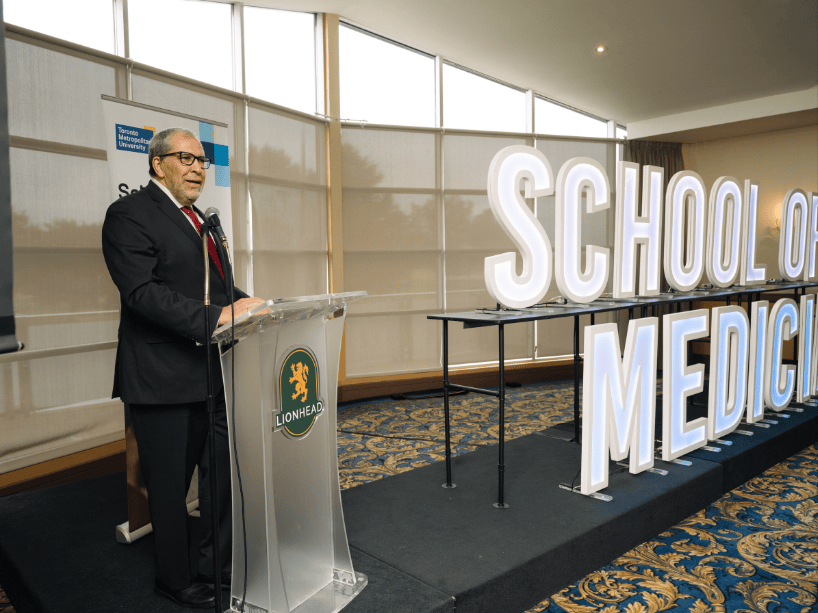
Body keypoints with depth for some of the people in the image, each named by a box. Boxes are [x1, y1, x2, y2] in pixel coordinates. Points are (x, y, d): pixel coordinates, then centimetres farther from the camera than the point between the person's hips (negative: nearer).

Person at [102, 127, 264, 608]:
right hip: (164, 377, -8)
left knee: (224, 473, 17)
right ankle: (176, 580, 30)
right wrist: (217, 315, -30)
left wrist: (248, 304, -1)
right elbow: (143, 292, -22)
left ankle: (218, 566, 37)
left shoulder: (199, 219, 18)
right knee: (171, 483, 8)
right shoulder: (130, 214, -10)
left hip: (213, 371, 8)